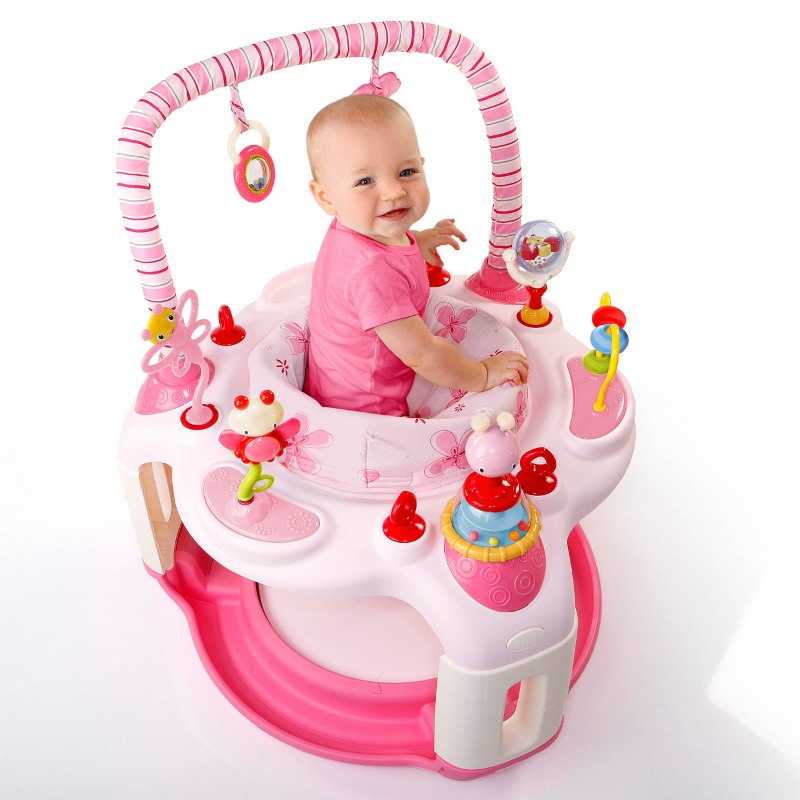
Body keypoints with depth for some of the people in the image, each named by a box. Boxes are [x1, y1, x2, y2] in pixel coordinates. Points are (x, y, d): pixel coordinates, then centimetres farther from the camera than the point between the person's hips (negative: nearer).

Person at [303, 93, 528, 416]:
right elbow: (423, 356, -30)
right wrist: (484, 375, -16)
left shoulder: (353, 226, -7)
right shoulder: (373, 271, -36)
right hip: (359, 413, -9)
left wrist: (416, 240, 12)